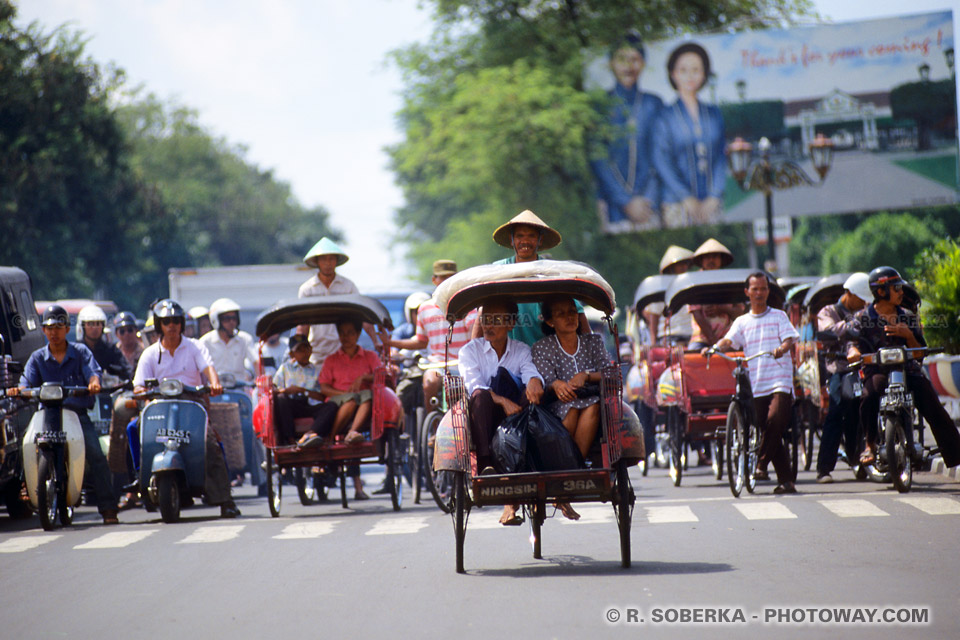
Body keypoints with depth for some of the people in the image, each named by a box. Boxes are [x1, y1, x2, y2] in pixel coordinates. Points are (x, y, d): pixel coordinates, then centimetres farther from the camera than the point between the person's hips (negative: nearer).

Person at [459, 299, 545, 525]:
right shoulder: (470, 351, 8)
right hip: (485, 420, -2)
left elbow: (531, 371, -8)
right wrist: (502, 401, -29)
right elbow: (473, 386, -11)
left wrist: (534, 381, -34)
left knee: (531, 396, -29)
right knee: (481, 395, -32)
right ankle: (485, 463, -46)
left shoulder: (521, 351, 15)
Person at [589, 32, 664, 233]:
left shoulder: (654, 104, 11)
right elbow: (598, 160, -1)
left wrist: (648, 200, -5)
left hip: (648, 201, 2)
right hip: (614, 205, -2)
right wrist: (627, 201, -8)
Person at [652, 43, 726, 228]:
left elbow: (721, 157, 11)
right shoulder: (665, 116, 2)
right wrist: (687, 198, -10)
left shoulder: (714, 114, 13)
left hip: (711, 205, 3)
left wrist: (714, 197, -2)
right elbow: (661, 162, -3)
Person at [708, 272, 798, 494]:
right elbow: (729, 340, 2)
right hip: (756, 384, 3)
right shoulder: (742, 322, 16)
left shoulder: (779, 316, 10)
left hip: (780, 381, -3)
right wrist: (713, 349, -19)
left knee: (775, 420, -26)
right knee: (767, 429, 1)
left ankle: (760, 463, -12)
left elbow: (790, 338, -2)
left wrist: (783, 348, -25)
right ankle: (785, 480, 7)